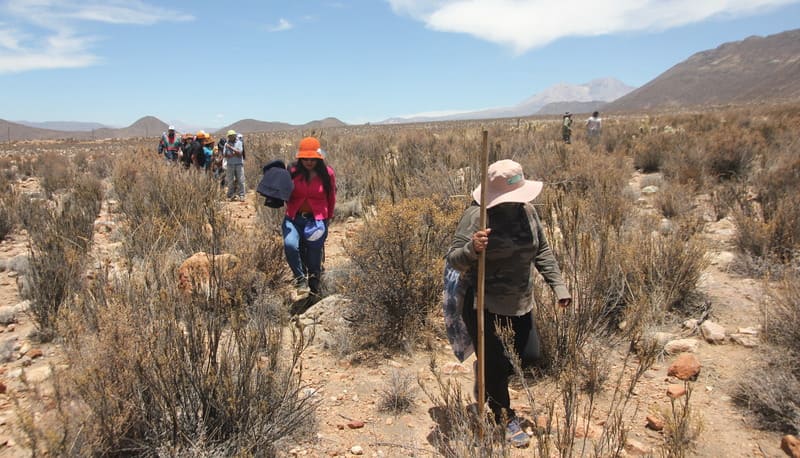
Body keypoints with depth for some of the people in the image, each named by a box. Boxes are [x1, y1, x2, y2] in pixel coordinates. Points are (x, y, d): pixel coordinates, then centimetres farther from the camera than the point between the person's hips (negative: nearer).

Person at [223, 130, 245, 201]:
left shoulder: (239, 143, 4)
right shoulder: (226, 144, 8)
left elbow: (239, 153, -8)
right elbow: (224, 155, 0)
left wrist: (231, 147, -11)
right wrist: (233, 154, -10)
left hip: (239, 164, -1)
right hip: (230, 165, 1)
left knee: (240, 180, -4)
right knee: (230, 181, 1)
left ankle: (241, 195, -1)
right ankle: (231, 195, 7)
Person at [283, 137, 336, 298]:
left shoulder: (327, 174, -2)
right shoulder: (293, 172, -2)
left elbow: (331, 198, 11)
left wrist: (328, 218, 16)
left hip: (317, 220, 0)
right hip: (294, 218, 1)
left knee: (314, 257, 4)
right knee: (290, 245, -26)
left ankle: (314, 289, 28)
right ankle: (301, 279, -5)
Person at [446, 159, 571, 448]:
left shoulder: (527, 211, -1)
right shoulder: (476, 216, -19)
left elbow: (542, 251, 11)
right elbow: (453, 260, -20)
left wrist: (558, 285, 5)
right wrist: (471, 249, -40)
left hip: (521, 303, 6)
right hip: (483, 306, -6)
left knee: (522, 359, 18)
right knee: (493, 364, 5)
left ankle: (487, 389, 46)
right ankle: (505, 417, 31)